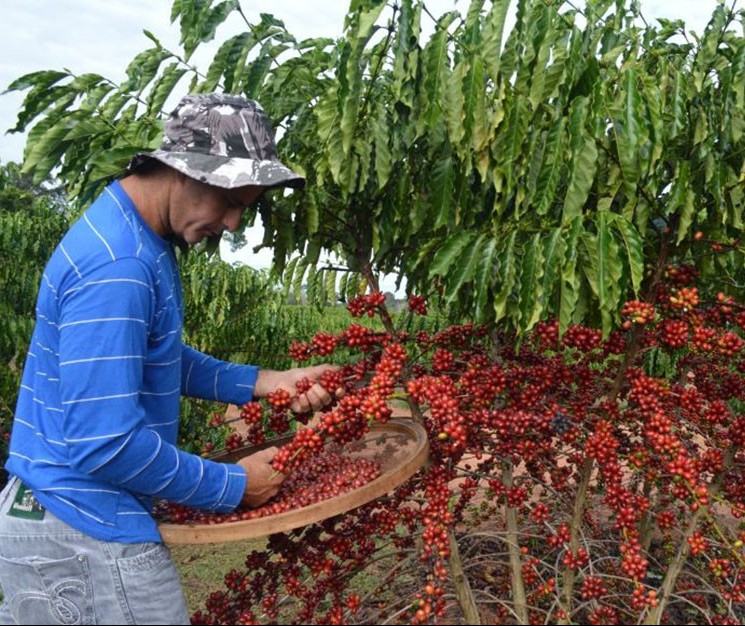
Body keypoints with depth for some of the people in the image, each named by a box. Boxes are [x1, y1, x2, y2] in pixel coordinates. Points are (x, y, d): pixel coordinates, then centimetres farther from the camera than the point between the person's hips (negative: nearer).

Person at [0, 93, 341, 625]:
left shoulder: (139, 241, 6)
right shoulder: (116, 266, -25)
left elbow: (156, 361, 16)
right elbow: (105, 445, -27)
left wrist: (263, 383, 5)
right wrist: (232, 487, -15)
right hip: (88, 535, -9)